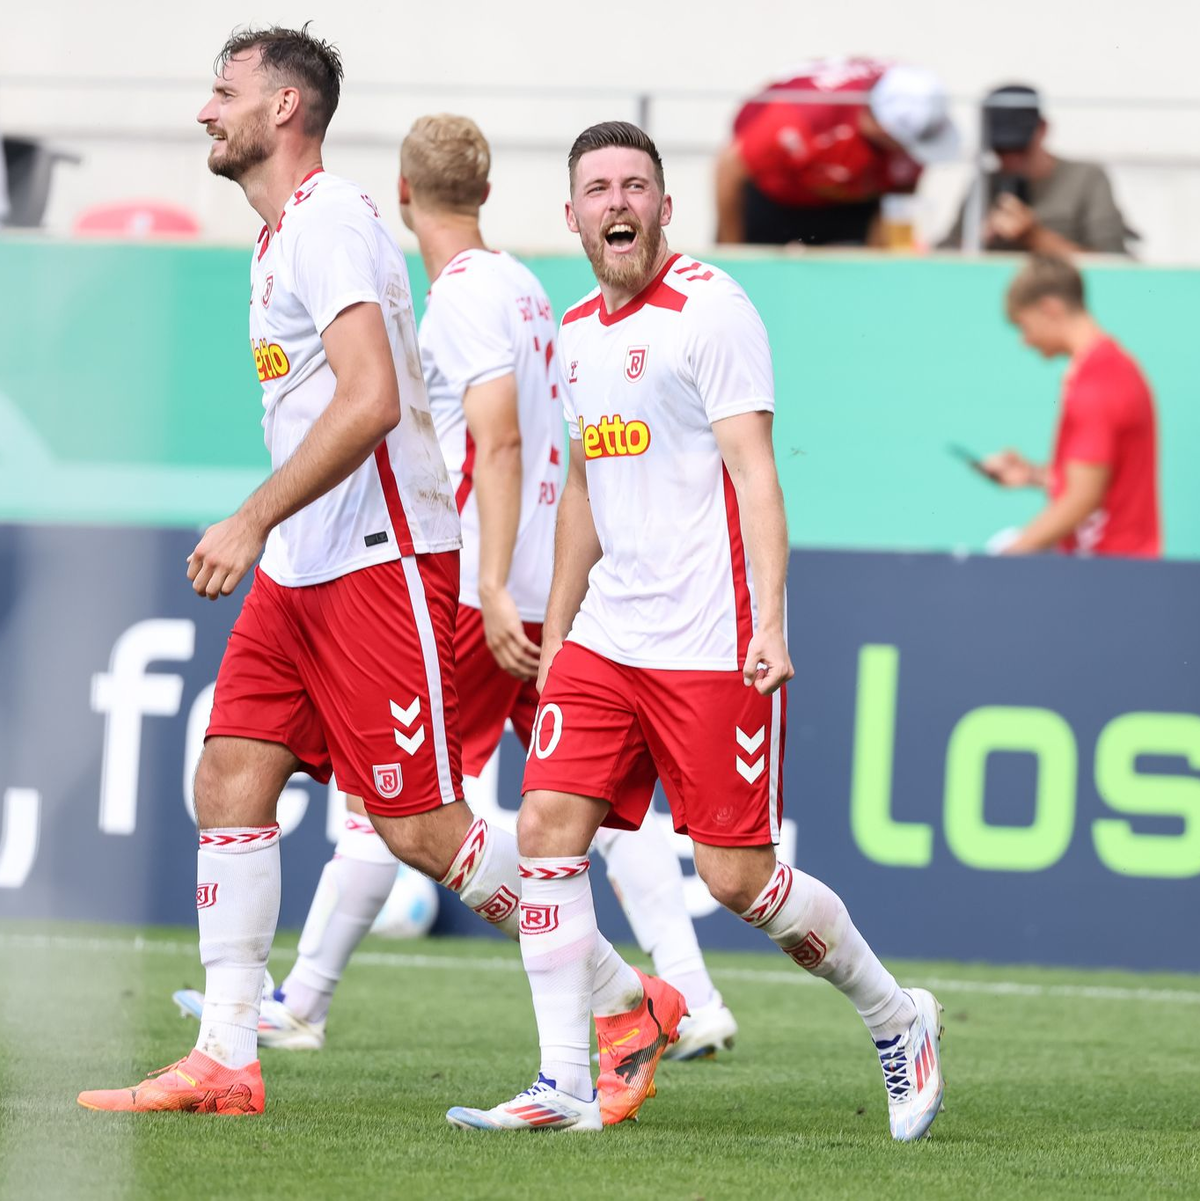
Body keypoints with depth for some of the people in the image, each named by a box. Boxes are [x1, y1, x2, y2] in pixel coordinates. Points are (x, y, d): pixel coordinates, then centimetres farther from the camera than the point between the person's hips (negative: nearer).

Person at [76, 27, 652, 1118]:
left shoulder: (330, 219, -14)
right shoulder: (281, 234, 17)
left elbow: (370, 402, -25)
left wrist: (253, 522, -25)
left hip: (381, 562, -10)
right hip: (300, 572, 10)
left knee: (420, 827, -8)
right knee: (229, 779, 2)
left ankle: (623, 1000, 3)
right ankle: (224, 1059, 2)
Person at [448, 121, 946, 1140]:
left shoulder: (709, 309, -8)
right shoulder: (578, 332, 15)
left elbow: (754, 472, -13)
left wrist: (769, 625, -21)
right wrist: (555, 629, 22)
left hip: (711, 648, -7)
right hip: (605, 638, 7)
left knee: (737, 874, -5)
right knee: (547, 829, -7)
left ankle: (897, 1018, 17)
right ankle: (562, 1085, -4)